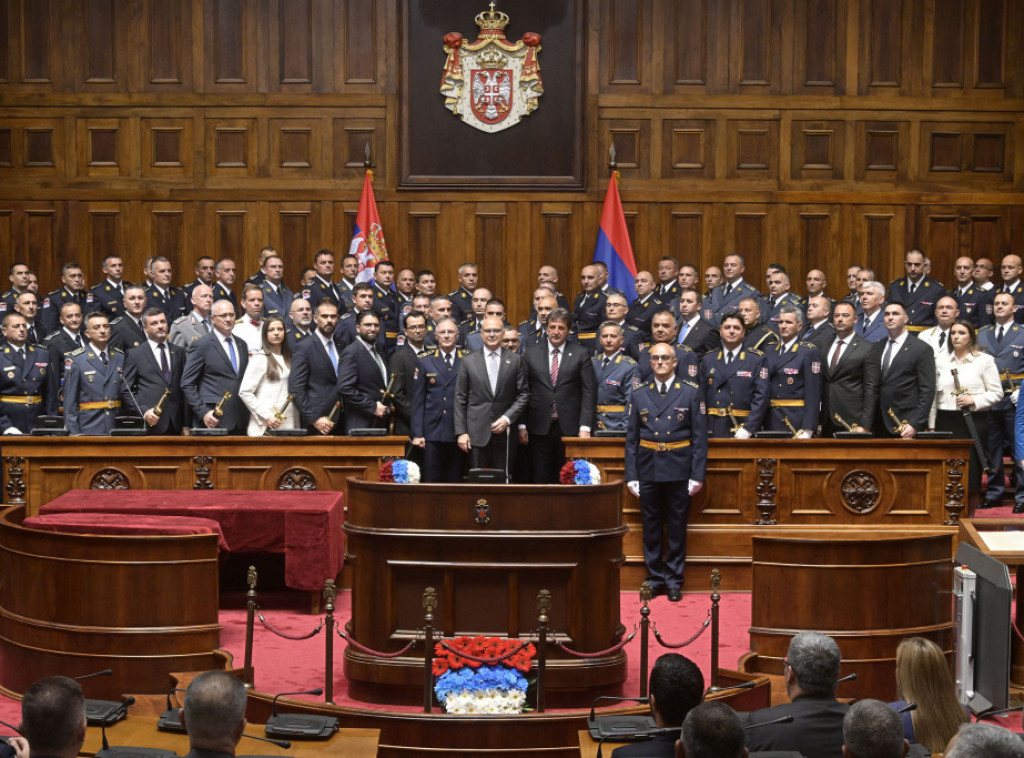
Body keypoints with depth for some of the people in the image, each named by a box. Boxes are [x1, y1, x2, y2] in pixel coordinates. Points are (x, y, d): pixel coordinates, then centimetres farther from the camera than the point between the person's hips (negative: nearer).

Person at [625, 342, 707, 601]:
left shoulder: (691, 393, 3)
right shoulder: (639, 395, 8)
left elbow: (700, 436, 0)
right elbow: (631, 438, 8)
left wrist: (697, 474, -6)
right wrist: (631, 475, 1)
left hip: (679, 470, -2)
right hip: (648, 470, 2)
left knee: (677, 527, 3)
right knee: (651, 527, 6)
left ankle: (674, 582, 11)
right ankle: (655, 579, 15)